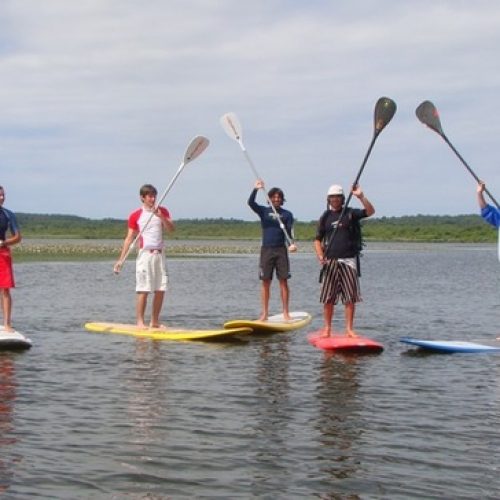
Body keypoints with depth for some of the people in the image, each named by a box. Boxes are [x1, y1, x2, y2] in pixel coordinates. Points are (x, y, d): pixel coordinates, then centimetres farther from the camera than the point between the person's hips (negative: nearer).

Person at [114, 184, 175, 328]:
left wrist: (161, 216, -20)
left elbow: (171, 229, -3)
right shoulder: (136, 215, 0)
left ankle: (154, 321, 13)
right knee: (143, 290, -9)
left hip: (159, 254, 4)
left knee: (160, 290, 3)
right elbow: (129, 238, 0)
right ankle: (140, 322, -5)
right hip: (145, 253, -4)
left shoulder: (162, 211, 9)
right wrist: (121, 259, -5)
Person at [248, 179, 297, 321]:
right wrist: (255, 189, -25)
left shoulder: (287, 214, 6)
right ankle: (264, 313, 7)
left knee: (283, 281, -3)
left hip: (281, 250, 0)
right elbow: (250, 203, -10)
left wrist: (291, 244, -23)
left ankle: (286, 313, 2)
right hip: (266, 250, 0)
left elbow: (289, 231, -3)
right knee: (265, 282, 2)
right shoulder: (264, 211, 6)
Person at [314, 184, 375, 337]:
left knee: (350, 297, -2)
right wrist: (320, 256, -7)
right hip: (330, 261, 1)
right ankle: (327, 328, 11)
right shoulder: (325, 217, 9)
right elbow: (318, 239, 10)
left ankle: (349, 329, 3)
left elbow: (370, 211, -10)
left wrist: (361, 196, -24)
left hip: (348, 260, -1)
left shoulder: (351, 213, 5)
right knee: (328, 298, 2)